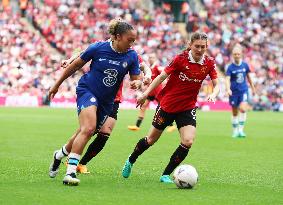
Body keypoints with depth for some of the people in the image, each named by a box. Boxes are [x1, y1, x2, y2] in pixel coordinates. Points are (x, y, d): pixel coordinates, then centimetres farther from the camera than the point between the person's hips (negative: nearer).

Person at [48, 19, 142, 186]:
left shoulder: (132, 56, -5)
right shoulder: (98, 48, -13)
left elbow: (136, 79, 1)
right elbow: (76, 65, -1)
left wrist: (135, 83, -25)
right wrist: (57, 84, 6)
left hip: (107, 101, 5)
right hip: (87, 90, -5)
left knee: (86, 133, 13)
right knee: (89, 128, -27)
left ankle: (60, 154, 43)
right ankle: (70, 172, -26)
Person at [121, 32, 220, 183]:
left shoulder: (209, 63, -6)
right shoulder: (180, 59, -16)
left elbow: (216, 85, -1)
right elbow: (162, 76, -9)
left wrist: (213, 94, -23)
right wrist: (146, 93, -11)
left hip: (187, 108, 2)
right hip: (167, 104, -2)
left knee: (188, 142, -17)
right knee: (151, 139, 10)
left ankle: (166, 175, -1)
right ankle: (130, 162, 38)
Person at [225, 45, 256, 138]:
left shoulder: (245, 65, 1)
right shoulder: (230, 67, -7)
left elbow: (248, 77, 15)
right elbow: (227, 79, -15)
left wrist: (252, 87, 22)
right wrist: (228, 89, -32)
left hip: (243, 90, 1)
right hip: (234, 92, -1)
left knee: (243, 109, -19)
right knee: (235, 113, 7)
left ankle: (241, 129, -9)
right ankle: (235, 131, 21)